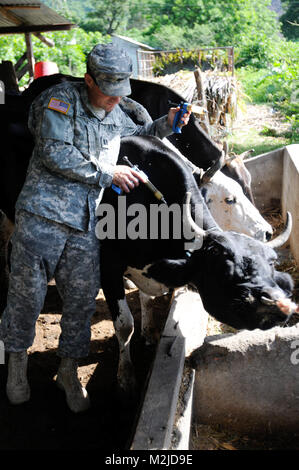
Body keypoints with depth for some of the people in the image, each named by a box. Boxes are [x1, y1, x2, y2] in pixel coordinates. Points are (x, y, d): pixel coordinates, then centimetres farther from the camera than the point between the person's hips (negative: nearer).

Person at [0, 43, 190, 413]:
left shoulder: (115, 115, 18)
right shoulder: (62, 99, -3)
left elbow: (136, 135, 40)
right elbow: (55, 153, -14)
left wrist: (165, 123, 20)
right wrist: (108, 173, -10)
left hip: (84, 225, 6)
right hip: (42, 217, -5)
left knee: (81, 300, 7)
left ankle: (68, 370, 26)